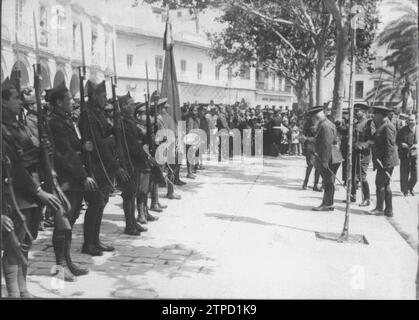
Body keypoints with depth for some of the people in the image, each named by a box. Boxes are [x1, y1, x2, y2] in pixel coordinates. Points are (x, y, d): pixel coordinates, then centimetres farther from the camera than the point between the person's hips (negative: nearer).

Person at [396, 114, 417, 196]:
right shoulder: (403, 129, -4)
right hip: (404, 154, -1)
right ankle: (405, 190, 20)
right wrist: (402, 144, -17)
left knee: (415, 174, 1)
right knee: (404, 173, 2)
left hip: (414, 153, 1)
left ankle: (411, 188, 29)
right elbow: (397, 140, 2)